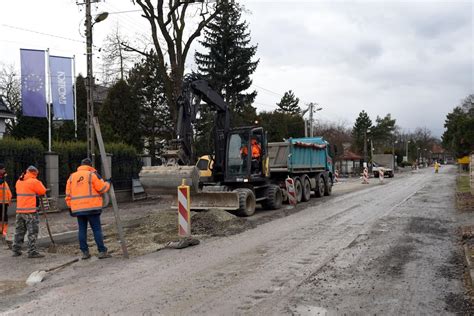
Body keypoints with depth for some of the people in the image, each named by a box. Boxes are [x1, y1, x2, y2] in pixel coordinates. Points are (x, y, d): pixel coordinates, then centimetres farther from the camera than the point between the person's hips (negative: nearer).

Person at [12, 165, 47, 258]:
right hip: (30, 211, -7)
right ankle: (32, 251, -3)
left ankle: (16, 250, 20)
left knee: (19, 231, 15)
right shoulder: (34, 182, -11)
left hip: (19, 211, 7)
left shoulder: (19, 182, 10)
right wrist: (38, 182, 9)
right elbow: (43, 191, -3)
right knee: (32, 232, -2)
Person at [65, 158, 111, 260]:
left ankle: (85, 252, 11)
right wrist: (108, 184, 13)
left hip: (77, 208, 5)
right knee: (97, 229, -1)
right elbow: (102, 188, -6)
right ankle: (102, 251, -2)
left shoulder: (71, 177, 12)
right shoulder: (92, 175, -4)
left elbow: (68, 194, 13)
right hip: (92, 207, -5)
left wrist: (70, 206, 19)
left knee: (82, 230, 10)